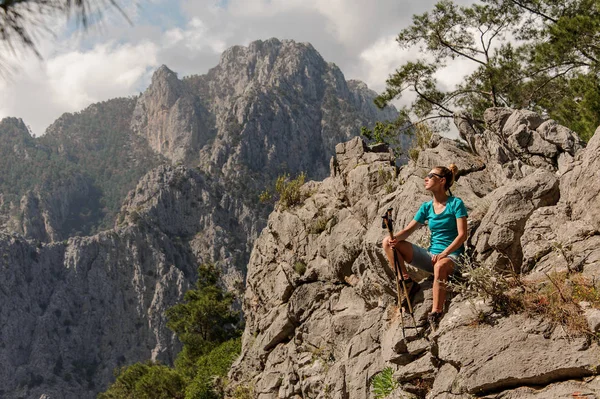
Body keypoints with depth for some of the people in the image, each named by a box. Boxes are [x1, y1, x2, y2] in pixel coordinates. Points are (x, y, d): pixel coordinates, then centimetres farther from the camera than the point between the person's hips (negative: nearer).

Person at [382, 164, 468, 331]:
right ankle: (407, 282, -7)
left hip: (451, 257, -6)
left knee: (440, 266, -45)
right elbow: (408, 230, 5)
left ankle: (436, 315, -41)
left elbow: (462, 235, -11)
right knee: (388, 242, -7)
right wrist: (396, 237, -19)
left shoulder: (456, 204, -4)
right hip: (430, 255, 6)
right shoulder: (427, 207, 11)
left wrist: (443, 254, -23)